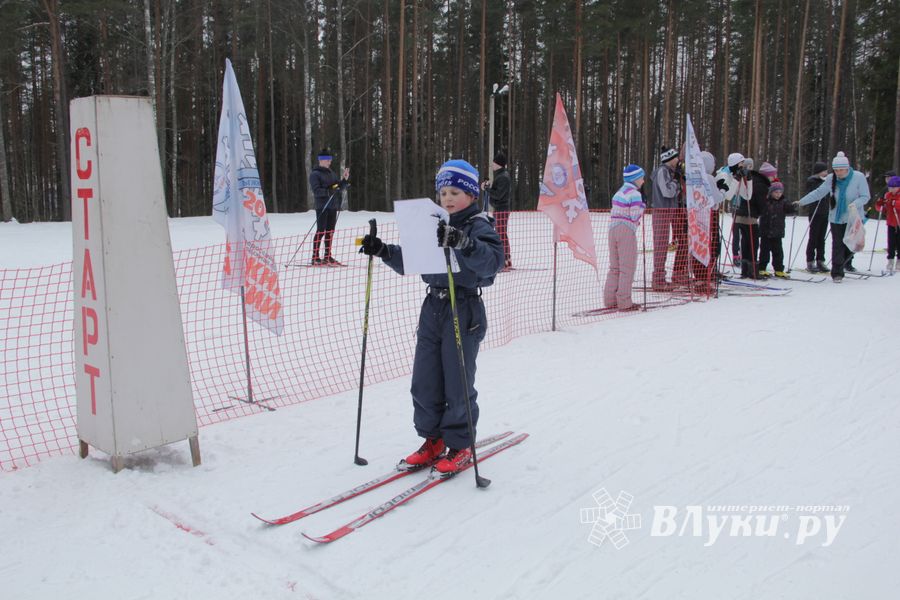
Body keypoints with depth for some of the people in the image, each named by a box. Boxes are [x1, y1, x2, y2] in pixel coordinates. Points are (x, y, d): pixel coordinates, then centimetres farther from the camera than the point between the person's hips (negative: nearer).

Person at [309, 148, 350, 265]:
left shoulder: (331, 173, 18)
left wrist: (345, 179, -1)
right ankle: (315, 257, -4)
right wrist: (329, 191, -27)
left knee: (330, 231, 9)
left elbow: (340, 187, 16)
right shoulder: (315, 174, -4)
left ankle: (328, 256, 17)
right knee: (321, 231, -7)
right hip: (322, 206, -7)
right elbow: (316, 191, -15)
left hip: (333, 206, 7)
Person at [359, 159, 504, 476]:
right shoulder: (431, 226, 10)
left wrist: (463, 242, -43)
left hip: (465, 310, -6)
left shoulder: (479, 227, -9)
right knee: (424, 381, 9)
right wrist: (383, 250, 0)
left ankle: (460, 445, 19)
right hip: (433, 307, 6)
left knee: (457, 383, 1)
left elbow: (492, 260, -27)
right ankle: (433, 440, 26)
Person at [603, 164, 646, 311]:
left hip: (613, 230, 8)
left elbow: (614, 213, 11)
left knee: (615, 267, 14)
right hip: (627, 232, -8)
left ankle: (610, 300, 16)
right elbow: (635, 216, -14)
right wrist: (643, 205, 4)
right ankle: (624, 302, 0)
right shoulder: (635, 194, -9)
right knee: (627, 267, -1)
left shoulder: (619, 192, 15)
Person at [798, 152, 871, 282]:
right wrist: (802, 202, 1)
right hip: (836, 218, 1)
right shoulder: (831, 179, -2)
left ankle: (843, 263, 32)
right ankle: (837, 273, 2)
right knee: (837, 245, -1)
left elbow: (865, 196, -8)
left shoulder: (858, 177, -10)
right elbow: (818, 192, 5)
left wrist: (855, 204, -27)